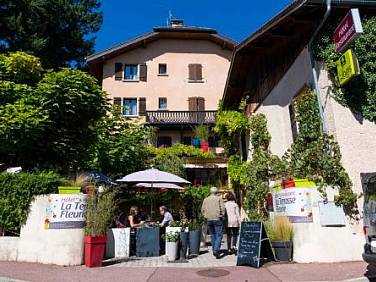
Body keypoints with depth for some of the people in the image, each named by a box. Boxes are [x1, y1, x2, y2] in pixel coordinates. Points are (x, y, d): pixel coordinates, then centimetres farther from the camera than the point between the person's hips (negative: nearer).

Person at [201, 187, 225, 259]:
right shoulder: (219, 198, -1)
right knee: (219, 235, -1)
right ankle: (216, 250, -17)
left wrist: (205, 216, 13)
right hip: (217, 219, -4)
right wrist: (222, 216, 3)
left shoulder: (205, 199, 9)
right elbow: (222, 208, -9)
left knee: (213, 235, 16)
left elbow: (202, 209, 5)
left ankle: (214, 250, 20)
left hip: (209, 220, 4)